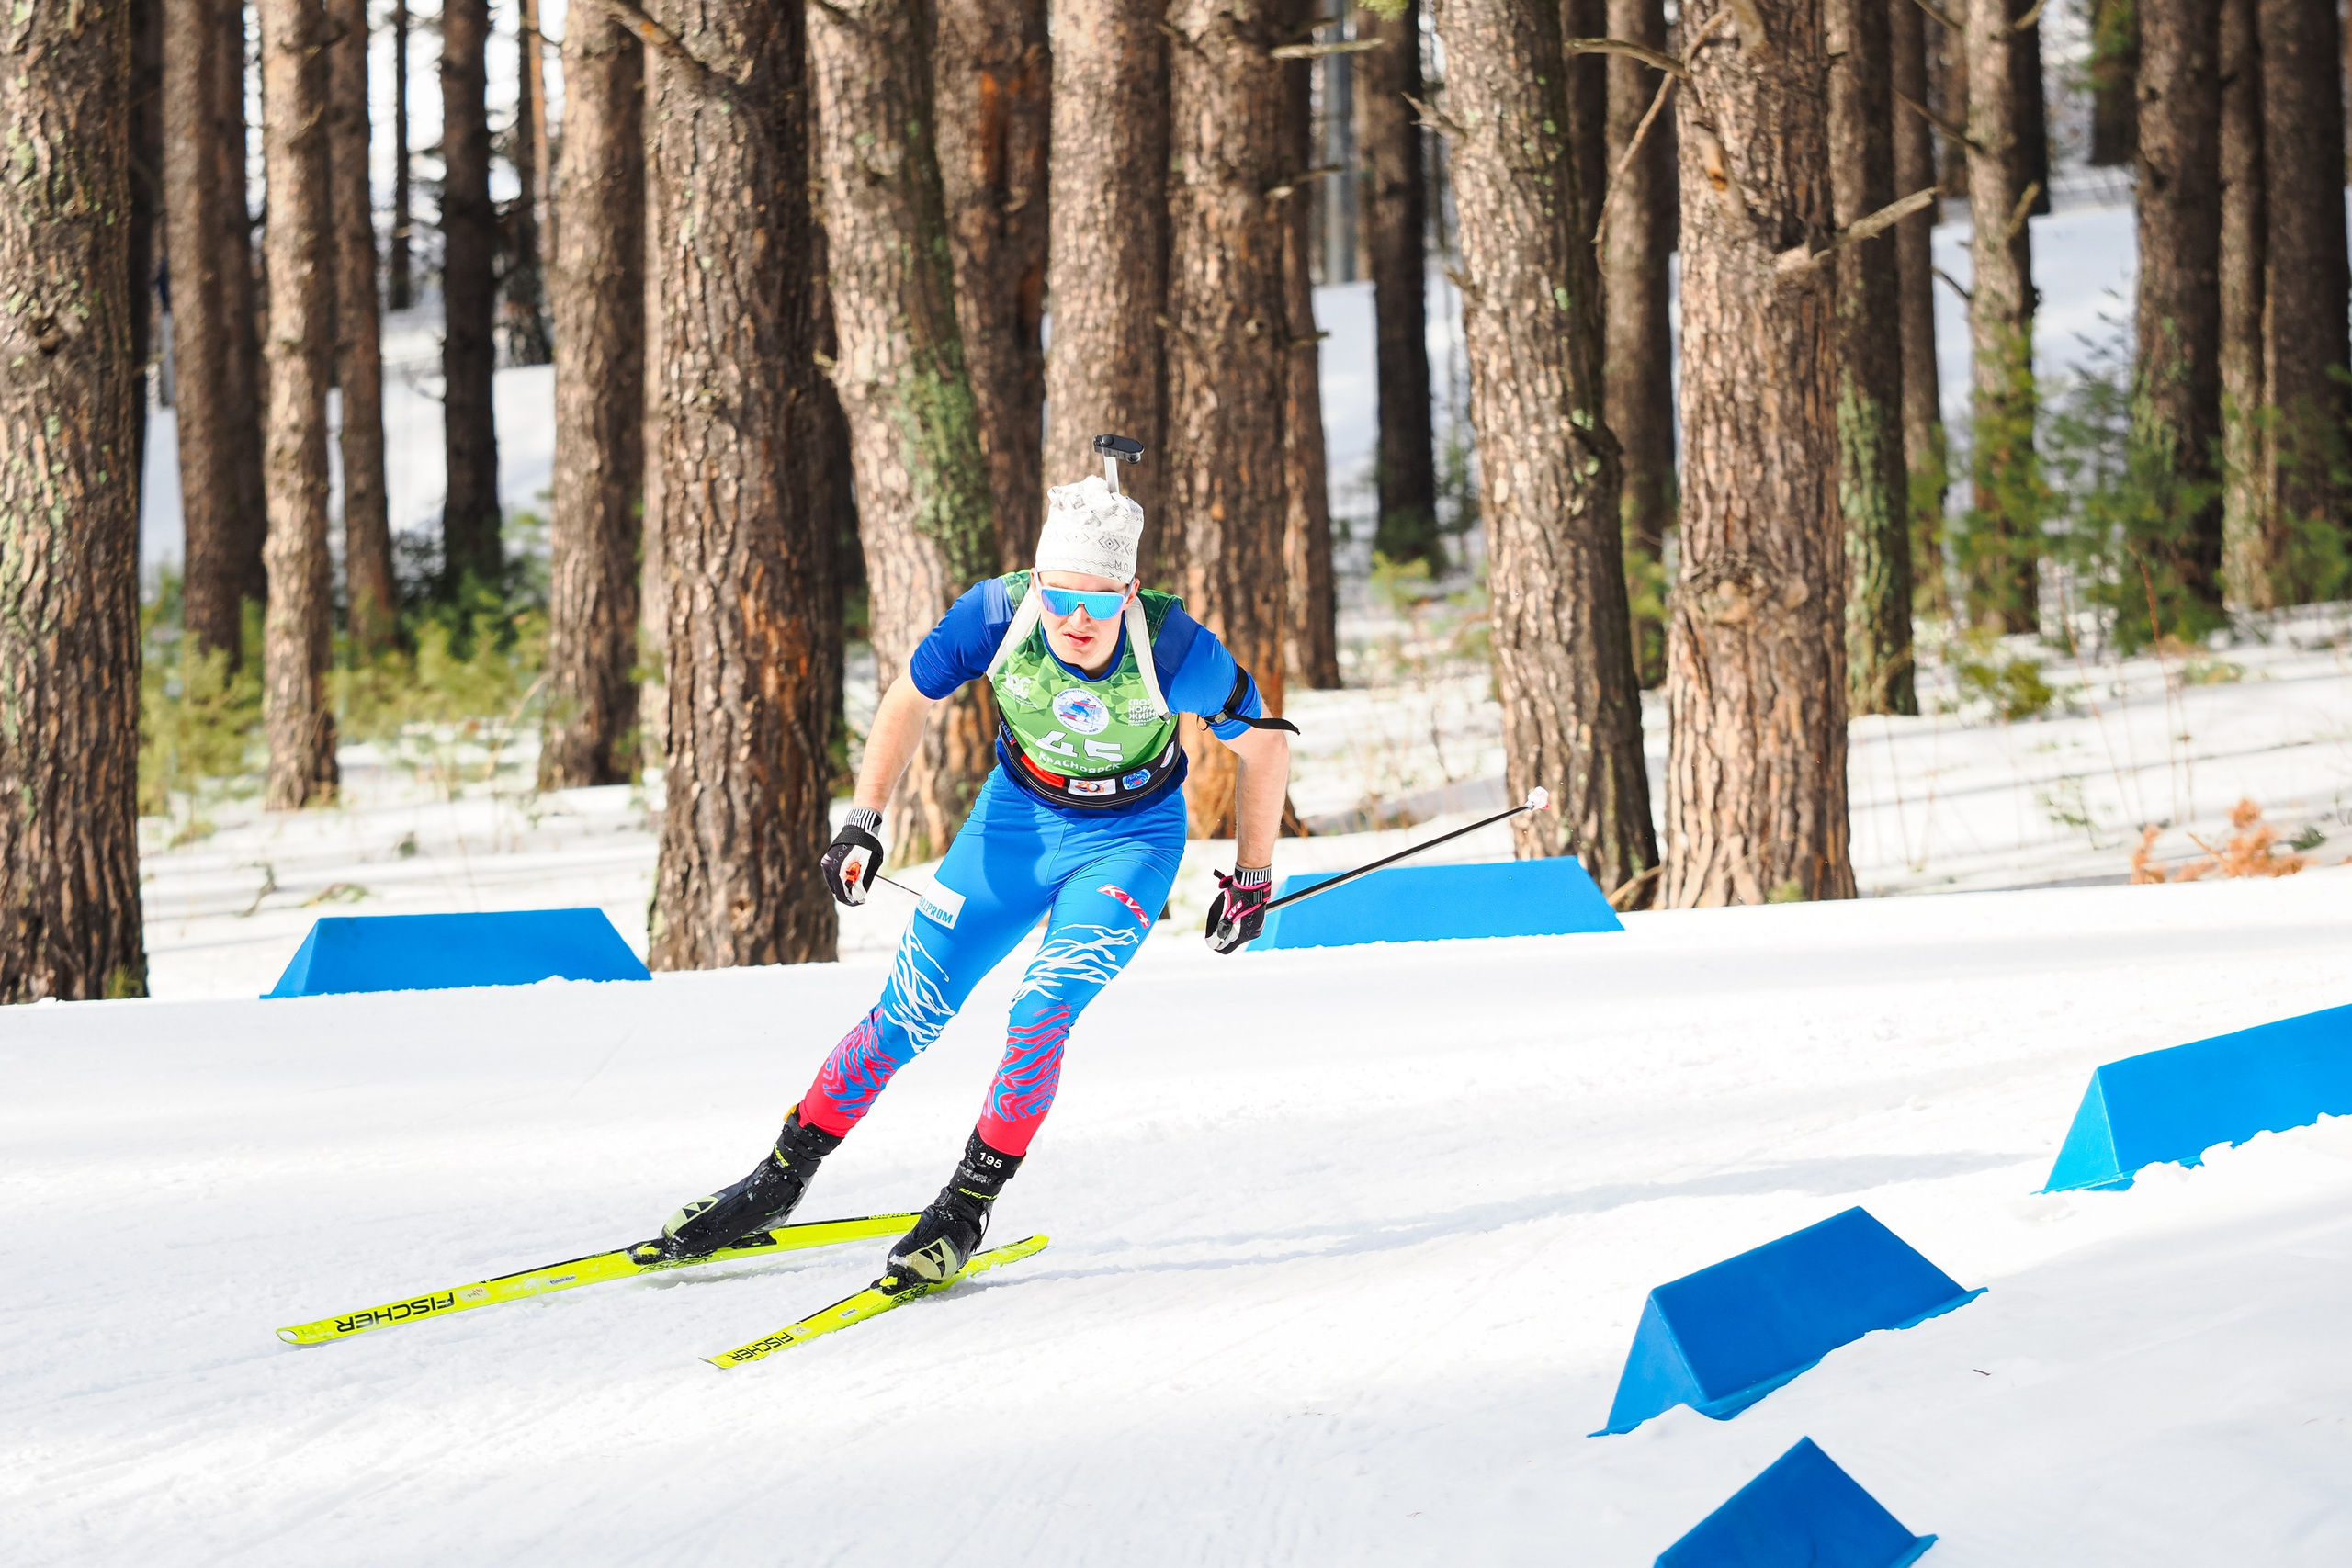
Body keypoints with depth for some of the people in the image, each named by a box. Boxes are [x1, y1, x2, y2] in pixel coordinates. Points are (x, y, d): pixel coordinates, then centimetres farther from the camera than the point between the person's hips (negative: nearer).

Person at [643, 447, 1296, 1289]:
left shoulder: (1178, 651, -32)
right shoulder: (997, 613, -27)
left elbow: (1265, 744, -13)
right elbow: (909, 699, -7)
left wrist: (1252, 881, -3)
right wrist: (863, 818, -14)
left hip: (1129, 837, -2)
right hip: (1017, 814, 2)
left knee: (1040, 1014, -22)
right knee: (908, 1012, 2)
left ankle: (966, 1209, -4)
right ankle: (779, 1183, 17)